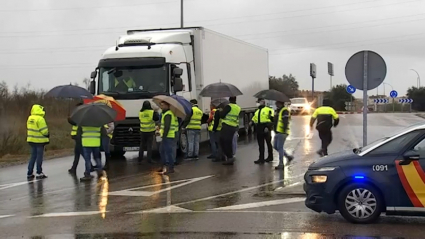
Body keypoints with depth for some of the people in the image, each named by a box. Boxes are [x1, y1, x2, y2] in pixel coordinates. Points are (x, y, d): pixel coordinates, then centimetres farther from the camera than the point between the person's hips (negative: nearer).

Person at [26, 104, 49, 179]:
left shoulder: (30, 118, 7)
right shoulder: (40, 119, -19)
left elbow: (30, 129, 13)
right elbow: (44, 130, -19)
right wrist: (47, 134, 2)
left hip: (32, 140, 7)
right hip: (39, 140, -7)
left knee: (33, 156, 14)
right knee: (39, 156, 2)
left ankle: (29, 173, 14)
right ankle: (39, 173, 7)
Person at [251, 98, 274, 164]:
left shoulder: (268, 110, -5)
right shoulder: (257, 111, 19)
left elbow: (271, 119, -12)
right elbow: (254, 119, 18)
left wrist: (268, 127, -22)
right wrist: (251, 122, -4)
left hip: (266, 129, -7)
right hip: (259, 129, 7)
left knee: (268, 143, 7)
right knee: (260, 145, 6)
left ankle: (270, 157, 20)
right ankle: (261, 159, 8)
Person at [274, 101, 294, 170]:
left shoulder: (285, 111, -12)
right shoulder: (278, 111, 20)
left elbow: (286, 122, -21)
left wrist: (284, 130, -27)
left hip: (282, 133, -10)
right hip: (277, 132, 10)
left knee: (280, 147, -7)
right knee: (276, 147, 13)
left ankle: (281, 164, -2)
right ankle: (289, 156, 24)